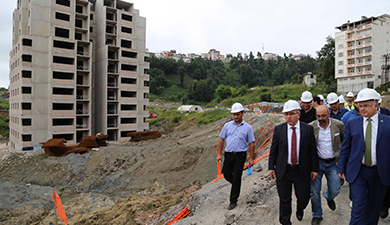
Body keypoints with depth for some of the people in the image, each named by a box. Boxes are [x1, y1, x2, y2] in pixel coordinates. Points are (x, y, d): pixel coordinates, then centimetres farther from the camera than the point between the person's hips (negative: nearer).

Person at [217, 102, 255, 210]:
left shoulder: (248, 127, 0)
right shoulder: (227, 125, 6)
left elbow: (252, 143, 2)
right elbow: (221, 139, 8)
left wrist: (251, 158, -2)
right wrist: (219, 154, 3)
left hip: (240, 155, -3)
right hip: (228, 154, 3)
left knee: (236, 178, -1)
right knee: (226, 174, 9)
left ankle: (233, 201, 13)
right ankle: (236, 185, 41)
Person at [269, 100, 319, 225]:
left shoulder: (308, 129, -3)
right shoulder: (279, 129, -2)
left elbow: (313, 150, 0)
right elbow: (273, 149, 2)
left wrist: (314, 168, -1)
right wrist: (271, 167, 0)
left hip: (302, 171, 0)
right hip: (283, 171, 0)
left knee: (304, 197, 10)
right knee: (284, 199, 10)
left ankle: (299, 210, 44)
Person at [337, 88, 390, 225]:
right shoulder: (352, 123, 1)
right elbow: (345, 148, 4)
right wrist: (341, 169, 3)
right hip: (357, 172, 0)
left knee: (374, 207, 16)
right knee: (358, 207, -3)